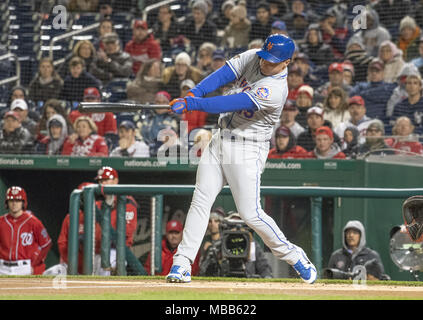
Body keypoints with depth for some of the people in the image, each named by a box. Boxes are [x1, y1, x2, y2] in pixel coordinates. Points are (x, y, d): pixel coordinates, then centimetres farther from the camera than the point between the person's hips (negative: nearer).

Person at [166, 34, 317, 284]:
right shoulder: (252, 58, 0)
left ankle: (293, 256, 11)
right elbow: (223, 75, -9)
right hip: (221, 141, 7)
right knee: (201, 201, 1)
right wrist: (194, 93, -25)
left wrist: (193, 104, -31)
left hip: (248, 149, -7)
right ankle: (182, 264, 1)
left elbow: (233, 104, -30)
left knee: (250, 213, -8)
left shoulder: (276, 90, -24)